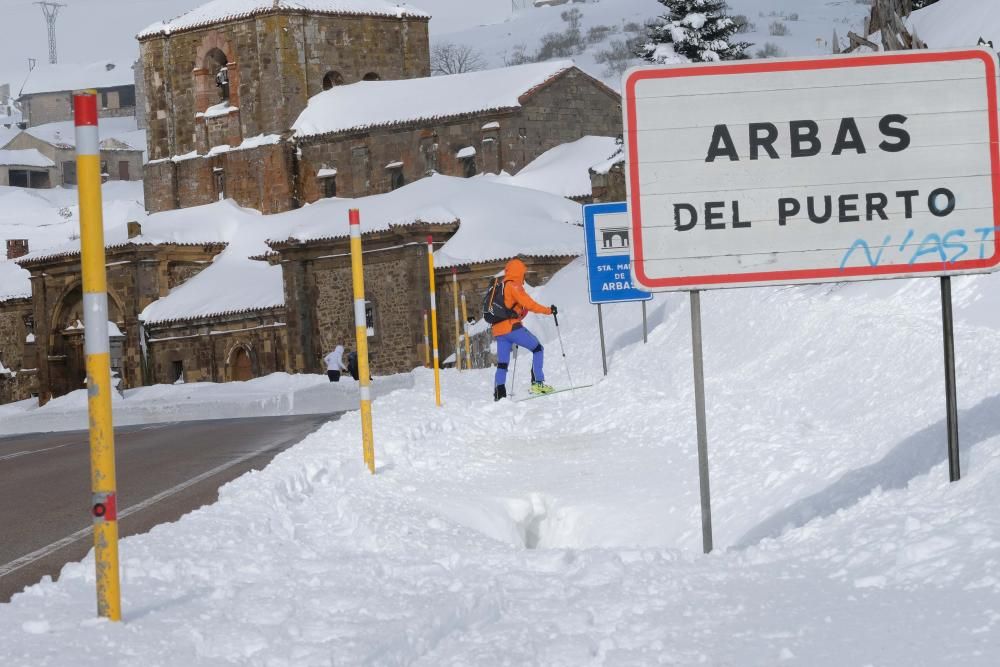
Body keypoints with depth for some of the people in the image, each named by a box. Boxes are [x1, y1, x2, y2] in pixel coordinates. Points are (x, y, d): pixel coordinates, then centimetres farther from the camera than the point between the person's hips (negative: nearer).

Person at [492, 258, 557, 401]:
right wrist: (548, 310, -5)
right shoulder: (514, 286, -4)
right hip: (512, 327, -8)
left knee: (502, 363, 10)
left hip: (498, 330, 8)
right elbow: (529, 304, -12)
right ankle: (537, 383, -7)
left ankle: (499, 394, 0)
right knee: (537, 349, 2)